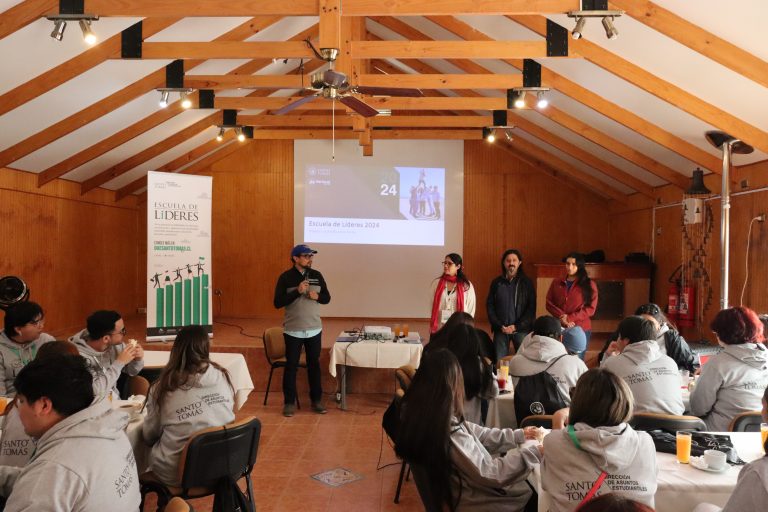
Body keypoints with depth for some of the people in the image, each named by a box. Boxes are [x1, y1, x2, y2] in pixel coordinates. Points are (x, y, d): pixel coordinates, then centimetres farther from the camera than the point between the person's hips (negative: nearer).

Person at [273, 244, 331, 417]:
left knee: (314, 365, 11)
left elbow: (327, 298, 9)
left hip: (314, 330, 3)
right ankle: (289, 402, 16)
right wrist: (297, 291, -23)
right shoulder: (285, 277, -8)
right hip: (293, 331, -3)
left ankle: (316, 400, 23)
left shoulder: (317, 275, 3)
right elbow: (277, 303, -13)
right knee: (291, 366, 5)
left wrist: (317, 296, -13)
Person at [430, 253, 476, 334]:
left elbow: (471, 311, 2)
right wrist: (432, 327, 3)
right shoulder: (436, 283, 4)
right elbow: (432, 307, 7)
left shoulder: (467, 286, -1)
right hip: (439, 329, 2)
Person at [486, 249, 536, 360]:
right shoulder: (496, 282, 8)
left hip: (521, 330, -1)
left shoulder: (527, 283, 4)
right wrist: (499, 326, -6)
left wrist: (516, 327, -9)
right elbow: (489, 306, 6)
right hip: (500, 329, 1)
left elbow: (531, 308, -1)